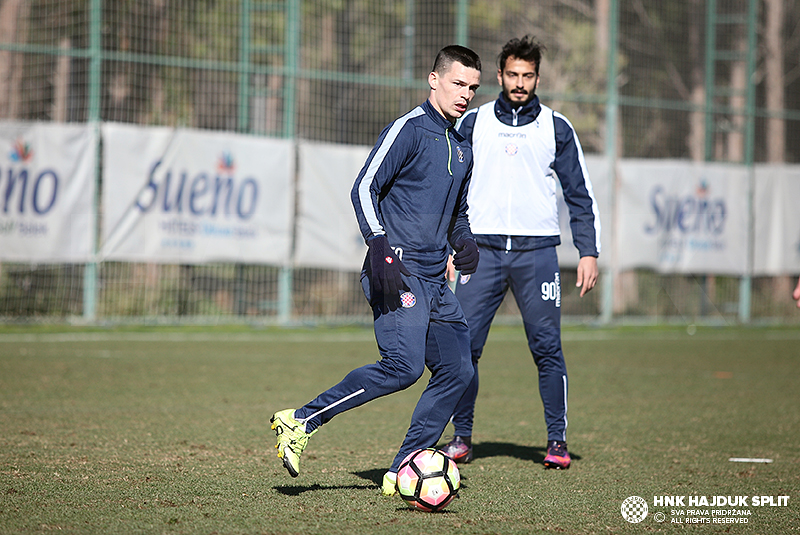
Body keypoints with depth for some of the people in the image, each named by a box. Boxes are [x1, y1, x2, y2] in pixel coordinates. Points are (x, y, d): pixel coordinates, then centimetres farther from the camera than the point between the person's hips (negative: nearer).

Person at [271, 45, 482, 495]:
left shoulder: (462, 149, 21)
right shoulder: (409, 130, -5)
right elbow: (365, 188, -10)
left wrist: (464, 243, 12)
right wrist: (380, 245, -22)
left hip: (435, 280, 9)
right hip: (399, 272, -8)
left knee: (458, 370, 0)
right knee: (404, 366, -21)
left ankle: (403, 471, 5)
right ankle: (302, 421, -12)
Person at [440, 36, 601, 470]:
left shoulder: (556, 129, 8)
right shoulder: (473, 123, 10)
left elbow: (579, 194, 10)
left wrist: (589, 252, 2)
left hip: (536, 250, -1)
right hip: (482, 250, 1)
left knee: (547, 348, -3)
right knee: (463, 345, -4)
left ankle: (557, 440, 5)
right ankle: (461, 438, 6)